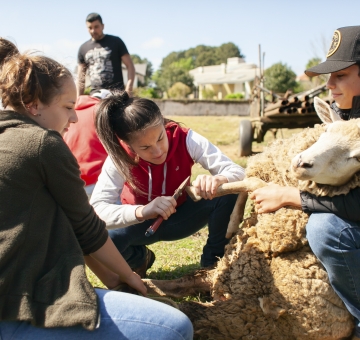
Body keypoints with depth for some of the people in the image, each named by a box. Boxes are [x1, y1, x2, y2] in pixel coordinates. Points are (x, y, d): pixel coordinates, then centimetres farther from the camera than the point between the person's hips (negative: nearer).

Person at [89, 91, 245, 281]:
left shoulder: (185, 139, -27)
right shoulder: (119, 158, -28)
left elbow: (237, 171, -30)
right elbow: (96, 208, -38)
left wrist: (219, 179, -54)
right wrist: (140, 212, -55)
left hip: (180, 215, 1)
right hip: (140, 221, 0)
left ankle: (212, 263, -4)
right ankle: (140, 259, 5)